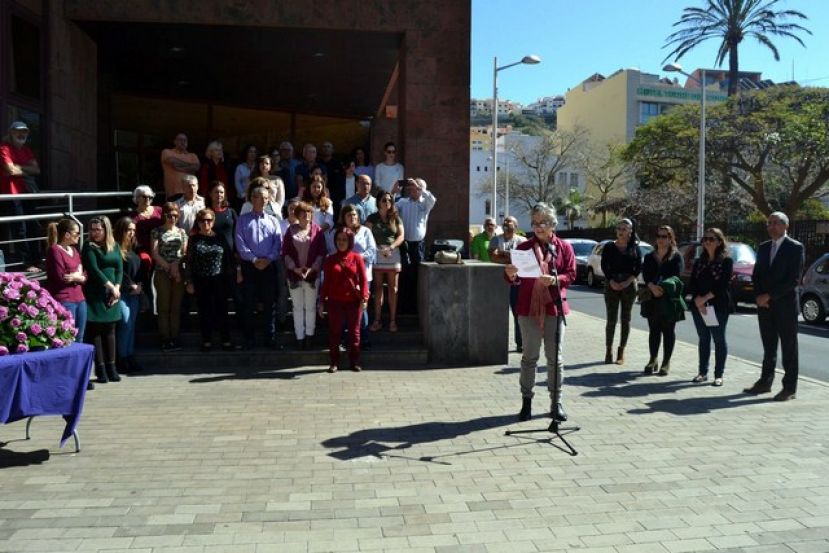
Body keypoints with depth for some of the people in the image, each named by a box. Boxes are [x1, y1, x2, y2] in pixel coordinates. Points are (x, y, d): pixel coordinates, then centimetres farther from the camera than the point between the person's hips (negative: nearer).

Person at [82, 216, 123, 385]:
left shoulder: (115, 246, 12)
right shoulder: (89, 247, -1)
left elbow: (119, 268, 8)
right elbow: (93, 269, -10)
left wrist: (117, 287, -6)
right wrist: (110, 286, -13)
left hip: (112, 295, 4)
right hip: (95, 295, -4)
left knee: (110, 331, 7)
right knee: (95, 331, -2)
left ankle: (111, 367, 11)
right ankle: (100, 369, 3)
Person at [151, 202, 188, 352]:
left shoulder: (181, 232, 13)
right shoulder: (157, 232, 4)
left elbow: (185, 253, 8)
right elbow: (155, 254, -3)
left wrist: (176, 264, -9)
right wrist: (169, 267, -10)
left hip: (179, 273, 3)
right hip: (162, 273, -3)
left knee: (176, 307, 3)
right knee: (164, 307, -1)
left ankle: (174, 339, 7)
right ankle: (165, 339, 2)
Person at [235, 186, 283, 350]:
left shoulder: (273, 220, 12)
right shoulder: (243, 219, 6)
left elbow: (278, 243, 2)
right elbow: (240, 242, -3)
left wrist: (268, 259, -11)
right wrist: (253, 259, -12)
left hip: (269, 266, 2)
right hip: (249, 266, -1)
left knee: (269, 303, 5)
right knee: (249, 303, 2)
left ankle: (270, 337, 12)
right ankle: (249, 338, 10)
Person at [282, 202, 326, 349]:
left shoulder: (317, 230, 1)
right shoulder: (291, 230, 4)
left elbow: (321, 252, -2)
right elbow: (285, 252, 1)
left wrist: (312, 268, -12)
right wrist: (294, 268, -11)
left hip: (312, 274, -1)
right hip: (294, 274, 1)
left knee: (310, 306, 5)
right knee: (297, 307, 6)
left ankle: (309, 335, 16)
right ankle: (299, 337, 12)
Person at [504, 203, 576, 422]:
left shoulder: (564, 247, 4)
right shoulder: (524, 247, 5)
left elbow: (571, 275, -1)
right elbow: (516, 278, 3)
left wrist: (554, 279, -19)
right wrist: (511, 275, -20)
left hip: (554, 308, 0)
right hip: (529, 308, 0)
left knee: (555, 358, 5)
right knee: (529, 357, 7)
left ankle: (556, 403, 16)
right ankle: (526, 401, 16)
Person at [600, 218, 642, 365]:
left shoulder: (635, 248, 7)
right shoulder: (609, 247, 4)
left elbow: (639, 267, 1)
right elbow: (604, 266, -2)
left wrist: (628, 281, -13)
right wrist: (611, 281, -16)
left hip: (629, 285, 1)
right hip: (612, 284, -1)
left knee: (626, 319, 4)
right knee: (611, 318, -2)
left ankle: (621, 351, 11)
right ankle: (609, 350, 6)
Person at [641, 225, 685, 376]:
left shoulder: (676, 257, 2)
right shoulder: (649, 257, 13)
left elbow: (676, 277, -9)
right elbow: (645, 274, -1)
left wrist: (662, 287, -24)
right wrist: (652, 286, -20)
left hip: (670, 299, -3)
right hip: (652, 299, 3)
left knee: (668, 330, 3)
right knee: (654, 330, 7)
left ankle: (666, 362, 8)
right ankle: (653, 360, 14)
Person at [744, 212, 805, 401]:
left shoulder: (795, 247, -6)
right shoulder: (763, 247, 12)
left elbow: (794, 279, -13)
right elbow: (756, 275, 13)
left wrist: (769, 295, -15)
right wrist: (759, 296, -4)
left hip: (785, 305, -5)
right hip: (764, 304, 5)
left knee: (789, 347, 2)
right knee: (768, 346, 12)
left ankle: (789, 388, 7)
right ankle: (765, 382, 19)